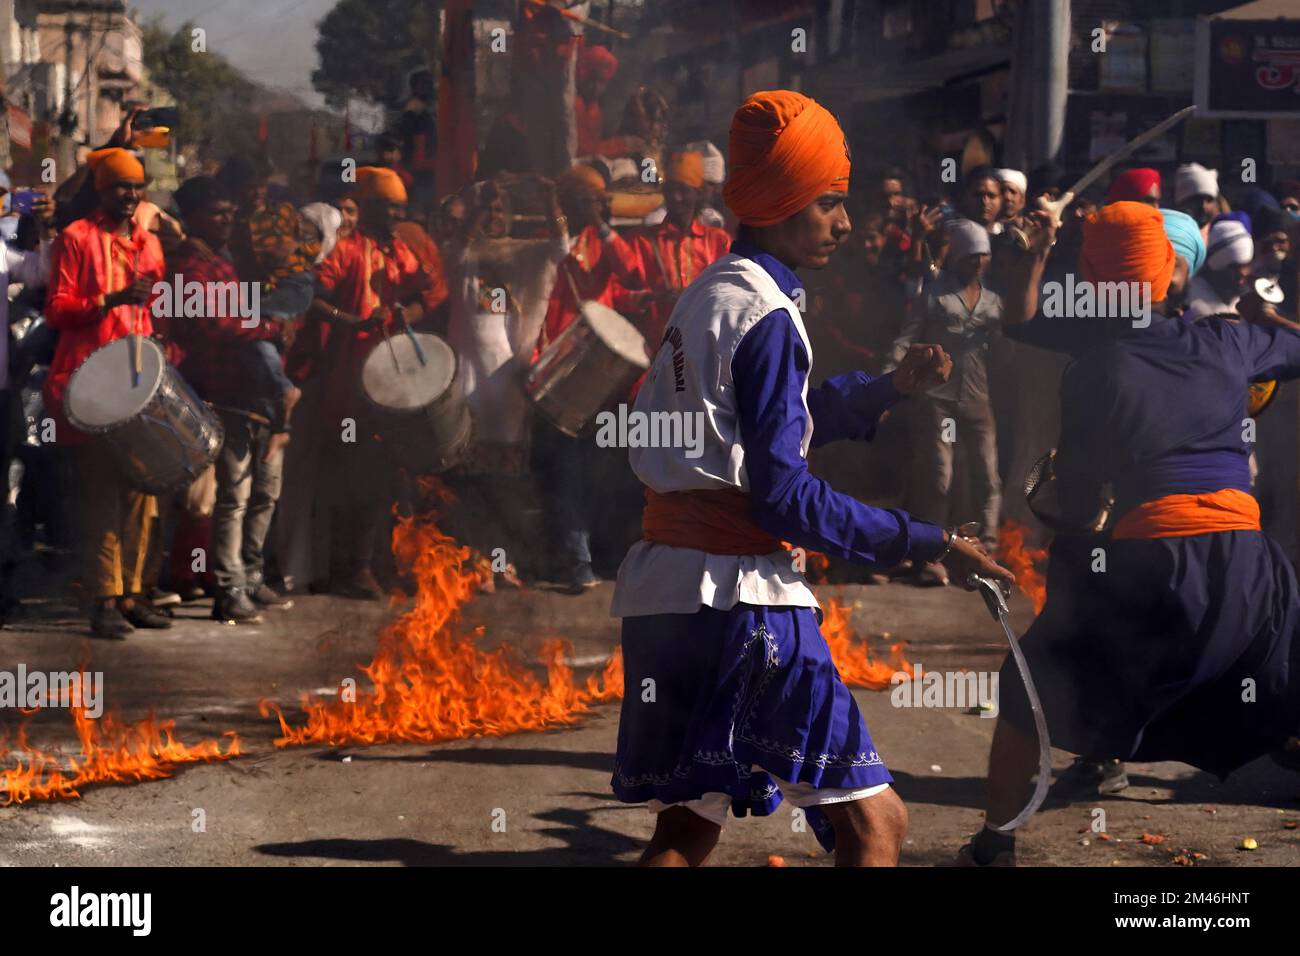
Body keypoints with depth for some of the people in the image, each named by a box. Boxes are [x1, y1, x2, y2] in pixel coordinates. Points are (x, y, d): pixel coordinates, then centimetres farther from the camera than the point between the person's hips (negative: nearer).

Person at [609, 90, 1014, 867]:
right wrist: (927, 541, -15)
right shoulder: (766, 317, -11)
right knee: (874, 819, -6)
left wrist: (890, 389, 17)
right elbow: (783, 495, -17)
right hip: (741, 595, -9)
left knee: (686, 830, 14)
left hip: (663, 584, 10)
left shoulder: (706, 295, 17)